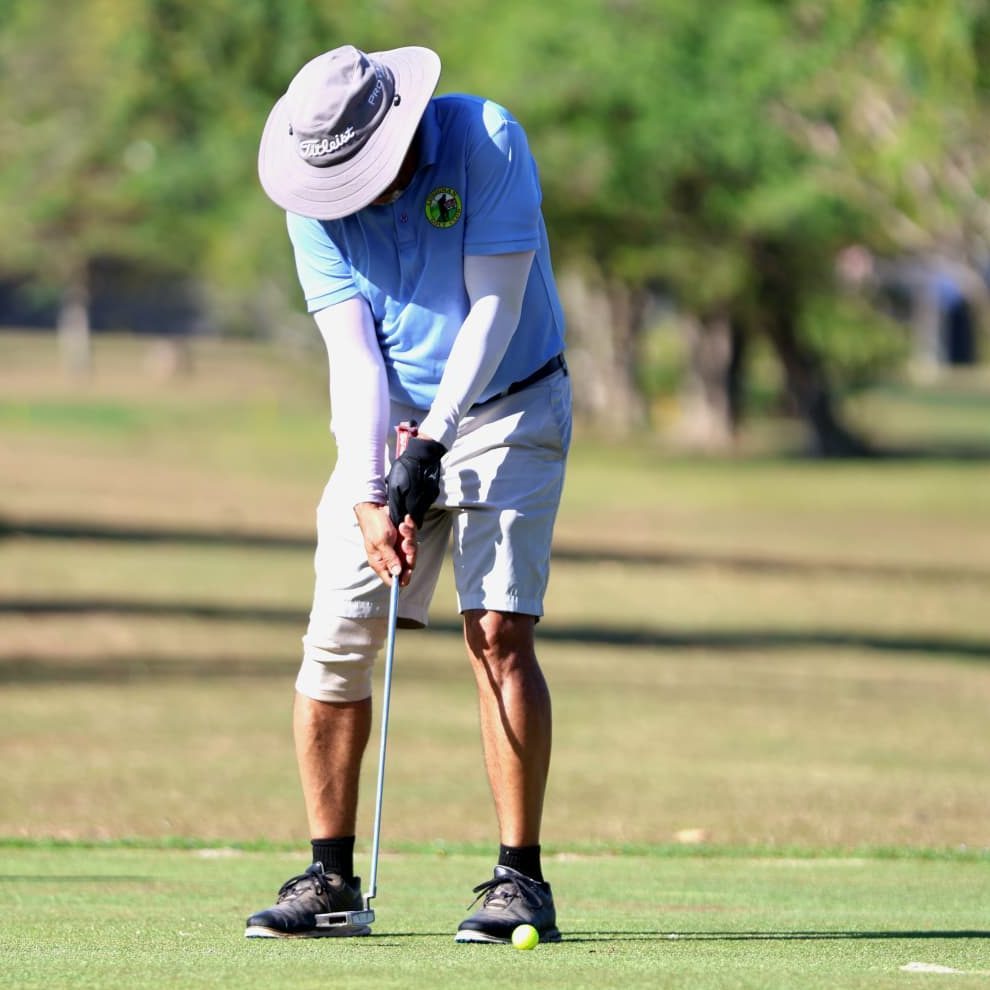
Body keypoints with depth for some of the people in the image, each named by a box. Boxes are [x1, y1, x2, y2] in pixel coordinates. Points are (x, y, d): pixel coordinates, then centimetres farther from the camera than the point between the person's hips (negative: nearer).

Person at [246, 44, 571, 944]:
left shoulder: (484, 141, -18)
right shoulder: (316, 205, -9)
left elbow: (495, 308, -19)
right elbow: (354, 355, -12)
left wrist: (431, 448, -22)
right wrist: (367, 492, -22)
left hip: (506, 407, -3)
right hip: (391, 423, 3)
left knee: (498, 630, -17)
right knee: (335, 640, -5)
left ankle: (521, 879, -12)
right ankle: (331, 877, 6)